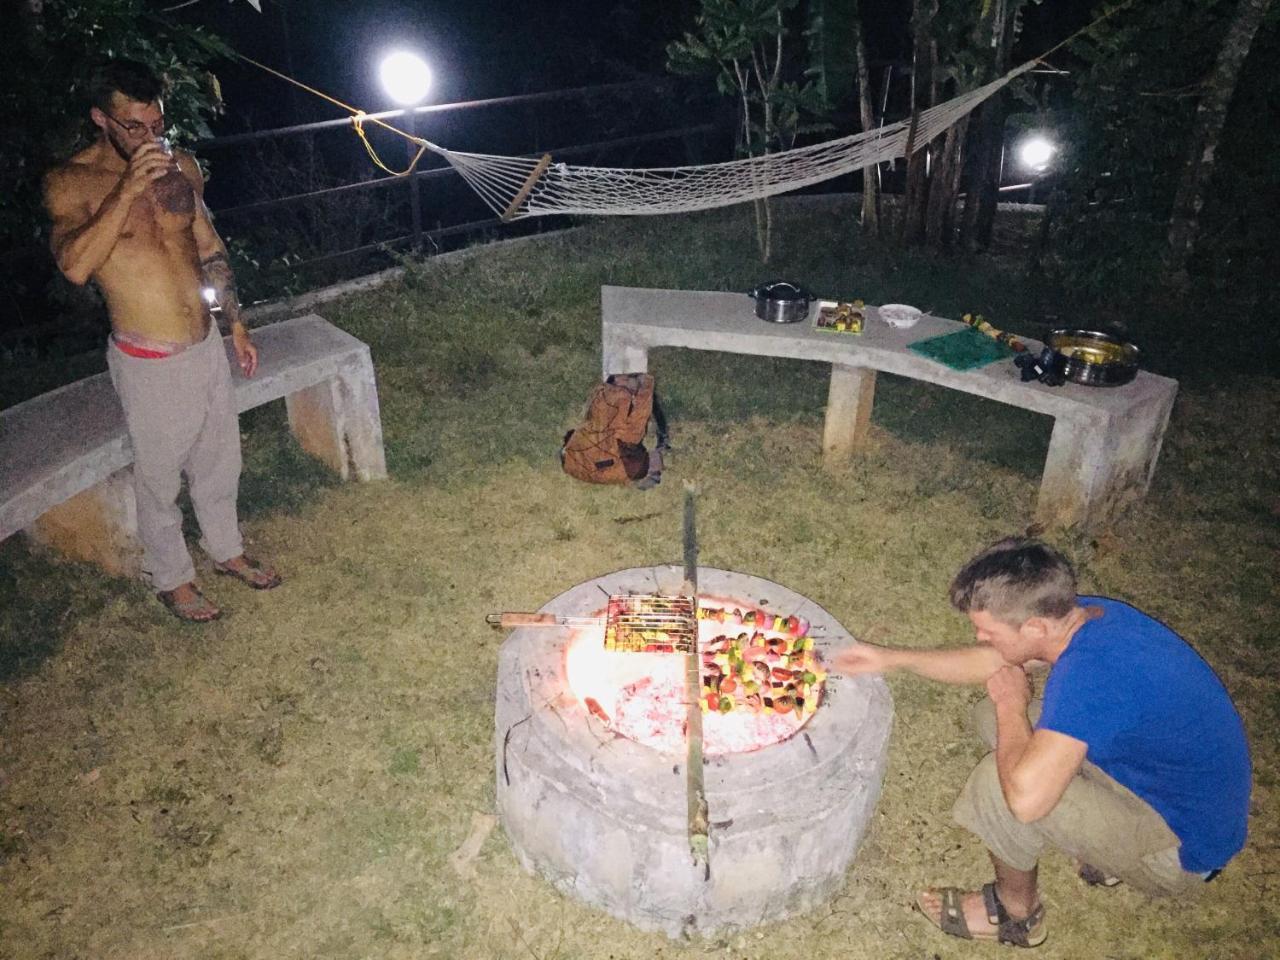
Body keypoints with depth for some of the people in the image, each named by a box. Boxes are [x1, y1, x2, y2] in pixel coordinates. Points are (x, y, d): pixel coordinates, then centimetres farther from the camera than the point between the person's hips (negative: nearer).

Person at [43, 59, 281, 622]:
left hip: (207, 346, 5)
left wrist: (236, 325, 13)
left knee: (219, 459, 20)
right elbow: (74, 265, -28)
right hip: (149, 363, -5)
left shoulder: (181, 166, 2)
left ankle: (226, 550, 42)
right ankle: (171, 579, 32)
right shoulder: (70, 182, -12)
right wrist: (128, 187, -31)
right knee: (159, 476, 11)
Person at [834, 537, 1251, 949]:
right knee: (995, 717, 6)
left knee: (998, 782, -22)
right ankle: (1097, 852, 21)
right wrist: (891, 658, 3)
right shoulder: (1086, 614, -9)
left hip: (1182, 851, -8)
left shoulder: (1090, 670, -37)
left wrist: (1011, 702, -22)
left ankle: (1017, 911, 8)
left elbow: (1025, 796, -39)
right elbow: (989, 661, 7)